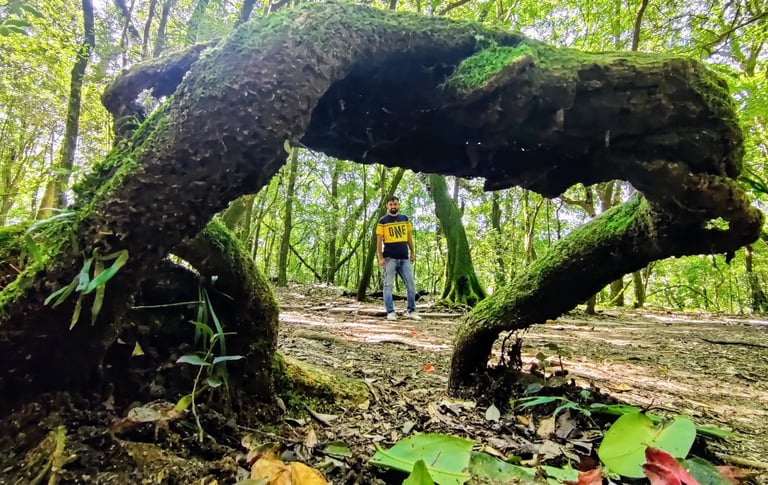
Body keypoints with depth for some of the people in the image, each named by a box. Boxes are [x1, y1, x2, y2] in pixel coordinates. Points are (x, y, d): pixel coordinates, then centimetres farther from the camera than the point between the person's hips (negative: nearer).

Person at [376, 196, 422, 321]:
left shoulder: (405, 219, 12)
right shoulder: (382, 221, 0)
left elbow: (409, 236, 17)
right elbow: (379, 240, -3)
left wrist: (412, 252, 13)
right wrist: (380, 257, -10)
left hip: (404, 258, 4)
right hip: (389, 258, -4)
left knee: (411, 285, 5)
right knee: (388, 285, 0)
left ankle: (411, 311, 16)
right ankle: (390, 312, 5)